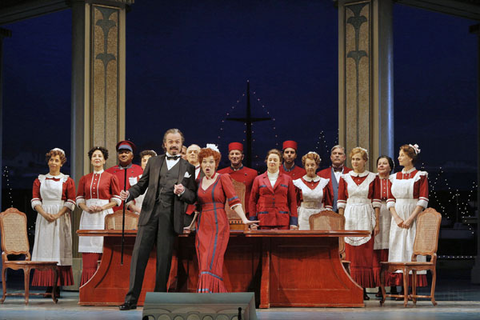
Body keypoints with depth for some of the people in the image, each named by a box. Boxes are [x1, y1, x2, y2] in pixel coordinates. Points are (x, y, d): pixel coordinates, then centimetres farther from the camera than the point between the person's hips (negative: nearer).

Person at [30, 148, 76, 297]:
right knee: (45, 249, -2)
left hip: (61, 218, -2)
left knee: (59, 249, -5)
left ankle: (57, 287, -4)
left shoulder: (67, 180, 5)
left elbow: (71, 202, -1)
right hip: (44, 218, 2)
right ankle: (47, 286, -1)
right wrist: (44, 214, -12)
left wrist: (58, 215, -14)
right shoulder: (40, 180, 12)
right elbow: (35, 200, 5)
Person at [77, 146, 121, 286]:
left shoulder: (111, 178, 4)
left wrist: (103, 207, -12)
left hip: (104, 216, -2)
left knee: (104, 250, -7)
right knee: (88, 258, -2)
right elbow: (79, 199, 13)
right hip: (88, 217, 2)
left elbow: (117, 199, 3)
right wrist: (87, 208, -7)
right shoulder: (84, 179, 14)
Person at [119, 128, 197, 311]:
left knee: (164, 258, 0)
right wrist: (129, 194, -4)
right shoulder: (153, 162, 16)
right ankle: (131, 299, -3)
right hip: (150, 214, 1)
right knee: (139, 254, -6)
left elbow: (193, 197, 10)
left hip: (171, 217, -1)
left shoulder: (188, 168, 12)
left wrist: (183, 192, -11)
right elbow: (142, 185, 15)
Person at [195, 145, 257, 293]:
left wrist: (244, 219, -19)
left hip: (218, 226, -5)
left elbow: (234, 201, -8)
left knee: (211, 262, -16)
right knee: (203, 263, -1)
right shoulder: (200, 182, 16)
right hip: (202, 226, 5)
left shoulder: (223, 178, 0)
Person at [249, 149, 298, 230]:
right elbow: (253, 201, 10)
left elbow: (293, 202, 8)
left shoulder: (287, 179, 10)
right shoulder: (258, 179, 10)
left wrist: (294, 223, 0)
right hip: (265, 222, 0)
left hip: (283, 222, 0)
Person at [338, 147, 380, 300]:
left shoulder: (372, 178, 5)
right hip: (349, 217, 1)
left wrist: (377, 222, -1)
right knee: (350, 253, -2)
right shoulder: (345, 177, 8)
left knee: (366, 254, -2)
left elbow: (376, 201, 5)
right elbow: (341, 201, 8)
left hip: (366, 218, -1)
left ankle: (363, 288, 2)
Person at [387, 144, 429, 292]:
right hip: (397, 219, 5)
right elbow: (391, 200, 9)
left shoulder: (420, 176, -2)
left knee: (413, 249, -7)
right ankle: (401, 287, 4)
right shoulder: (395, 177, 13)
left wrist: (410, 219, -16)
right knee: (398, 249, 1)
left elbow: (423, 201, -9)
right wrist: (397, 218, -7)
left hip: (413, 217, -5)